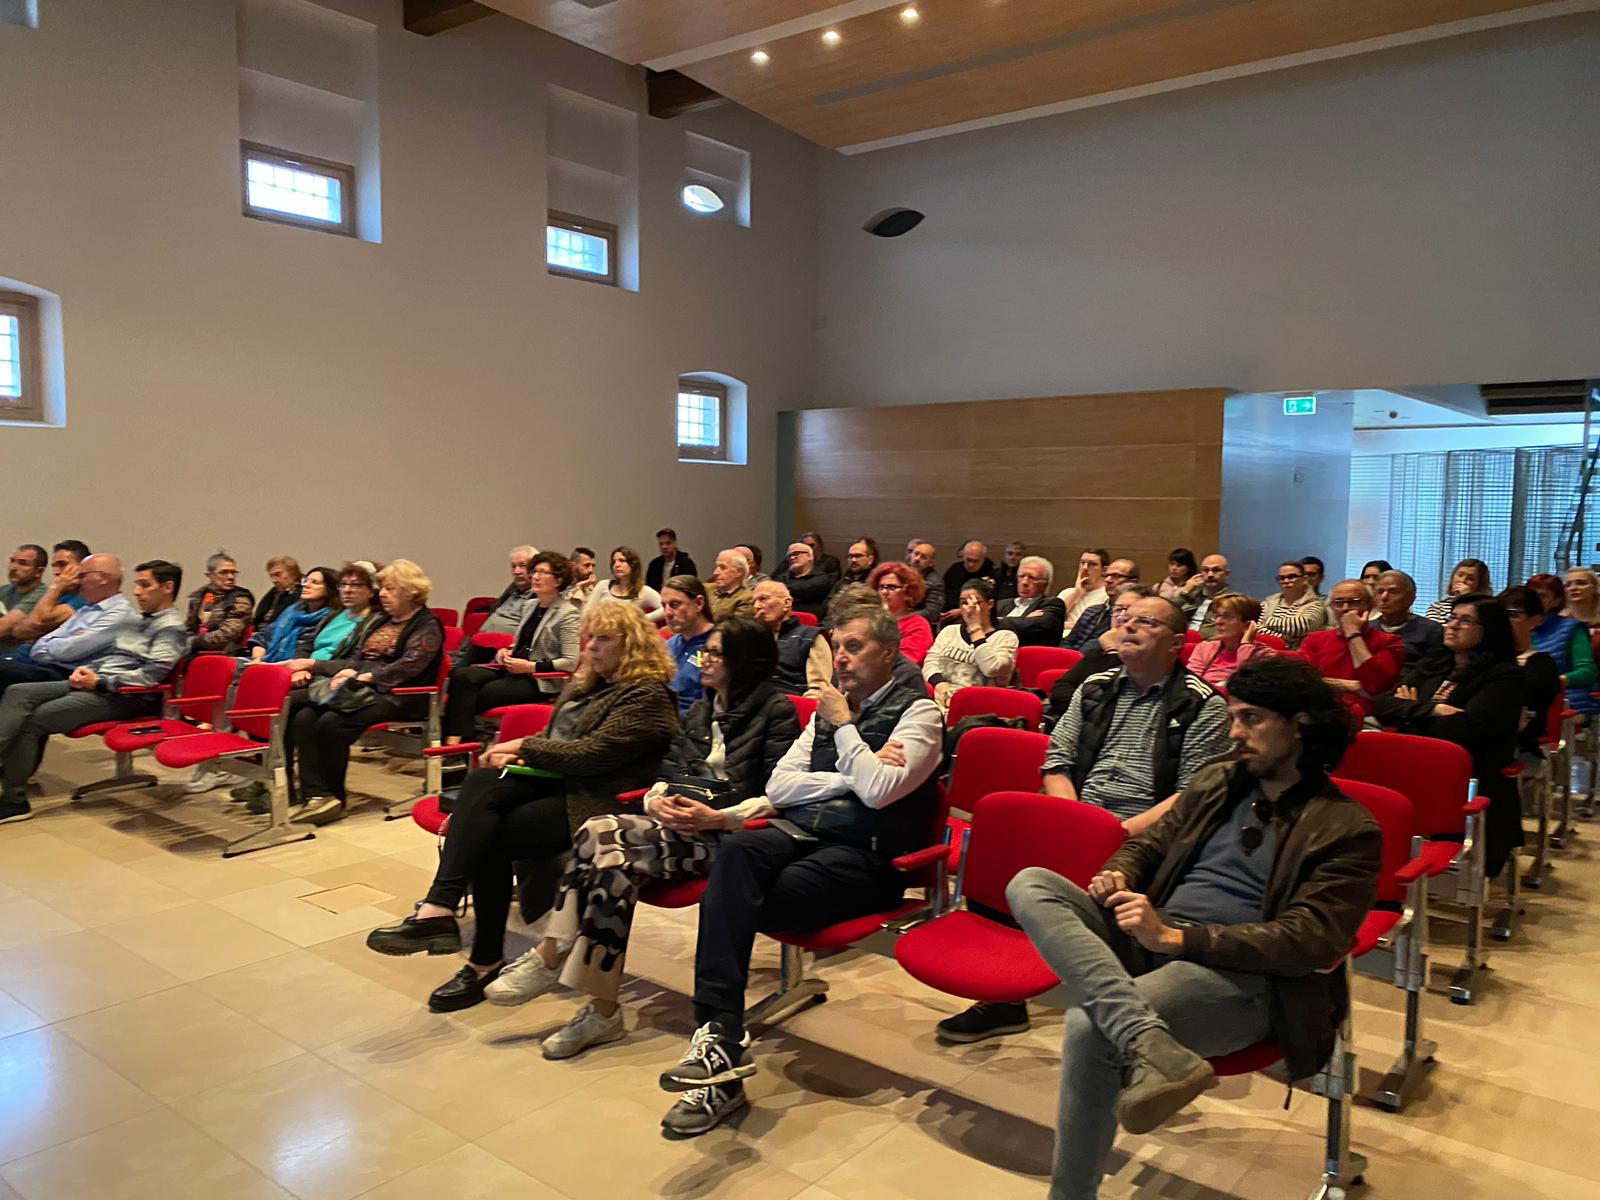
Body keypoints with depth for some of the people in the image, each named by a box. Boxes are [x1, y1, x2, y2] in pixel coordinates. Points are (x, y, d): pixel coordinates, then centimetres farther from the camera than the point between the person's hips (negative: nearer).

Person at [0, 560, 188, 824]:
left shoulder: (172, 627, -9)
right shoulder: (132, 618, 20)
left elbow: (151, 675, -18)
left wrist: (100, 681, -17)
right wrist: (86, 669, 4)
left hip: (125, 695, -9)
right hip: (96, 683, 9)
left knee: (32, 720, -18)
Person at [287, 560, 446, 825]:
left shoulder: (427, 626, -2)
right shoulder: (383, 622, 25)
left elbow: (407, 666, -15)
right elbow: (358, 656, 24)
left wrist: (366, 677, -18)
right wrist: (348, 671, 1)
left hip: (394, 697, -8)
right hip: (362, 691, 8)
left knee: (331, 723, -29)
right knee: (302, 718, -17)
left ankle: (333, 796, -14)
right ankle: (314, 793, -24)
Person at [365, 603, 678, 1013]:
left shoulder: (648, 697, -10)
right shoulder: (585, 682, 19)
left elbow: (589, 755, -18)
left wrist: (525, 747, -9)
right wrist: (517, 753, 4)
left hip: (593, 802, -8)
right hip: (552, 780, 8)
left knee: (493, 836, -24)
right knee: (479, 785, -21)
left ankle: (487, 962, -16)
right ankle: (436, 911, -30)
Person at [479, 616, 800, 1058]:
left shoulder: (776, 710, -1)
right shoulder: (701, 710, 23)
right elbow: (666, 772, 19)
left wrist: (719, 817, -19)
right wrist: (658, 799, -4)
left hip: (722, 834, -7)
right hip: (676, 821, 7)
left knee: (600, 838, -27)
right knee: (601, 839, -25)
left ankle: (550, 960, -16)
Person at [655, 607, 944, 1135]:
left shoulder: (916, 711, 1)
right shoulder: (828, 707, 20)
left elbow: (879, 791, -16)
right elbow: (777, 788, 10)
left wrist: (843, 726, -4)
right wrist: (850, 778, -2)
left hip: (863, 855, -5)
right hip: (802, 834, 5)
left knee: (732, 898, -28)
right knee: (737, 849, -30)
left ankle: (719, 1039, -19)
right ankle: (719, 1037, -33)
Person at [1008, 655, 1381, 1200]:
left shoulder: (1346, 829, -1)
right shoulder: (1214, 782, 19)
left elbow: (1308, 941, -11)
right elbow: (1150, 844, 26)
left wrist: (1175, 937, -20)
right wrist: (1118, 875, -1)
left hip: (1236, 975, -7)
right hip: (1148, 942, 7)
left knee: (1089, 1025, -33)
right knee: (1030, 884, -20)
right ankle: (1153, 1046, -38)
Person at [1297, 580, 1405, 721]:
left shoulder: (1389, 643, 9)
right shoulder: (1315, 639, 18)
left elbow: (1373, 684, -10)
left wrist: (1353, 634, -4)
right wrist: (1353, 687, -5)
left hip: (1364, 720, -2)